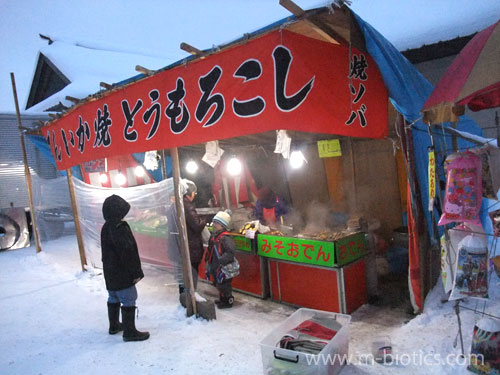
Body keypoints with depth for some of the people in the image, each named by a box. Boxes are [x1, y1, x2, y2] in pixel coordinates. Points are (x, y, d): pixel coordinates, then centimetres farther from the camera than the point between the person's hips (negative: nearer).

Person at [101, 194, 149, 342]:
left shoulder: (106, 227, 6)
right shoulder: (120, 229, -24)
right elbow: (128, 253, -24)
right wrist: (136, 272, -16)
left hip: (110, 273, 10)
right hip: (122, 274, -10)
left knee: (113, 298, 21)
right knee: (129, 301, 0)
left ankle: (114, 325, 36)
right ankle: (130, 332, 7)